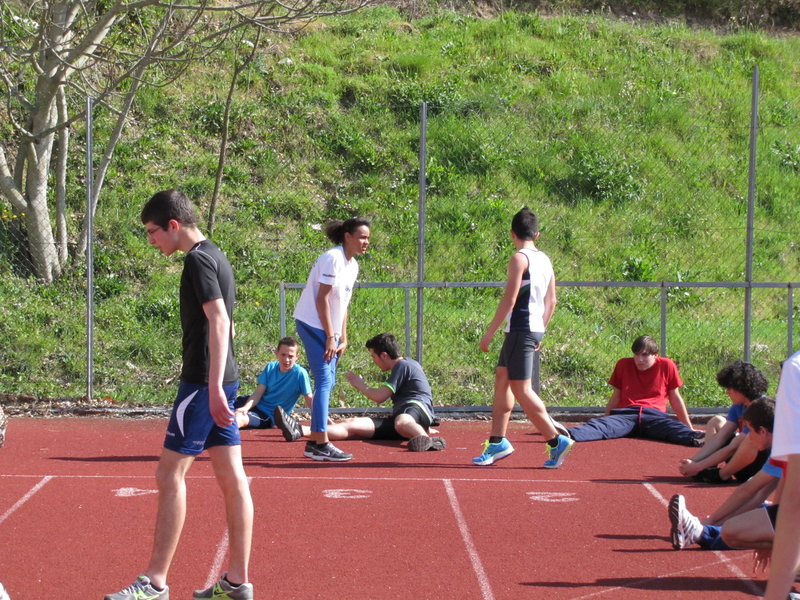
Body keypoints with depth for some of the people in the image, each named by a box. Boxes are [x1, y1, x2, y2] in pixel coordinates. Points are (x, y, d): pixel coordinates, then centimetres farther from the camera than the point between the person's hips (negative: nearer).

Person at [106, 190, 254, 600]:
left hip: (203, 382, -10)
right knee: (231, 478, 7)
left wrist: (213, 386, -27)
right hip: (219, 382, 10)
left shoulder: (198, 260, -12)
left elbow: (219, 319, -22)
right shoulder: (216, 257, 17)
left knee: (170, 474, -5)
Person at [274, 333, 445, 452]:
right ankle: (300, 431, -26)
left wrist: (360, 385, 9)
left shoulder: (402, 365, -3)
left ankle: (426, 439, -79)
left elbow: (379, 397, -7)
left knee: (401, 423, -46)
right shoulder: (408, 364, 28)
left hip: (416, 407, -8)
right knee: (351, 424, -10)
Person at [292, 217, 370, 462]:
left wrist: (342, 338, 10)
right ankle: (320, 444, -14)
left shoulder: (352, 265, 11)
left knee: (327, 383, 9)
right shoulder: (333, 258, -16)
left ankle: (315, 442, 14)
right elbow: (322, 299, -18)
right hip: (313, 325, -9)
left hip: (329, 329, 9)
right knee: (324, 382, -13)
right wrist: (330, 337, -19)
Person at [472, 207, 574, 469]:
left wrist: (489, 333, -11)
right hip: (535, 329, 9)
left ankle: (557, 441, -8)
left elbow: (509, 300, -16)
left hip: (520, 329, -9)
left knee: (521, 389, -7)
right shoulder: (544, 260, 12)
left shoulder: (519, 258, -12)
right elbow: (551, 301, 16)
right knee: (501, 379, 14)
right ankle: (497, 442, 15)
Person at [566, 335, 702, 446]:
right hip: (625, 415, 1)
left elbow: (675, 399, 16)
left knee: (674, 429, -38)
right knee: (600, 425, -33)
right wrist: (605, 418, 21)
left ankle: (696, 439, -70)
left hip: (654, 416, -1)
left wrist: (690, 429, 16)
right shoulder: (623, 365, 16)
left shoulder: (667, 366, 11)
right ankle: (566, 435, -63)